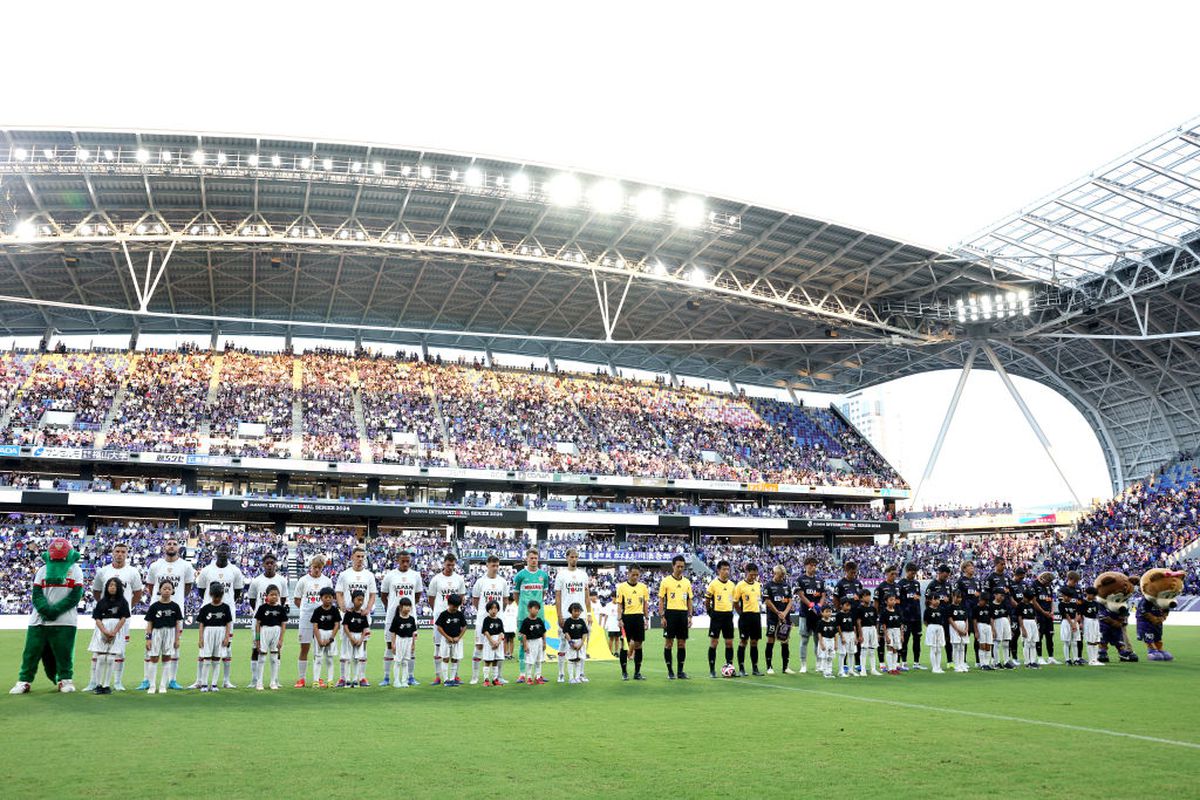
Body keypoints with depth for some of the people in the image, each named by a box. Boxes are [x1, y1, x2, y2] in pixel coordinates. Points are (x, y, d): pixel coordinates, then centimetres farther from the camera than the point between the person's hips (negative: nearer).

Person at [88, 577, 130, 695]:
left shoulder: (123, 602, 5)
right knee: (101, 658, -5)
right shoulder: (101, 602, 8)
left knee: (111, 659, -2)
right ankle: (98, 684, 5)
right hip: (102, 631, 1)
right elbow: (97, 619, 2)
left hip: (117, 631, -1)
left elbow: (123, 619, -1)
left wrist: (113, 632, -11)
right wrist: (105, 632, -12)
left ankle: (106, 685, 3)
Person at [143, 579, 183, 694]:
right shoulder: (154, 606, -3)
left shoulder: (175, 606, 0)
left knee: (167, 659, 6)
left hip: (170, 633, 1)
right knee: (154, 659, 2)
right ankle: (151, 686, 10)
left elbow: (178, 624, 3)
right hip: (156, 633, -1)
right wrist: (148, 638, -6)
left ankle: (163, 686, 13)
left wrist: (177, 639, 0)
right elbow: (149, 623, -1)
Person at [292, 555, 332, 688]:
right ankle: (301, 679, 9)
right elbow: (296, 600, 6)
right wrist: (307, 608, -3)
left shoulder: (327, 581, 6)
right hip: (306, 618, -2)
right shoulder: (303, 580, 1)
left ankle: (318, 678, 15)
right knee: (304, 648, 2)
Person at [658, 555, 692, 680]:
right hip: (671, 613, -4)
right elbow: (661, 600, -1)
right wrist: (662, 616, -9)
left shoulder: (687, 582, 11)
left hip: (683, 614, 4)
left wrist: (690, 616, 6)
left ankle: (681, 670, 12)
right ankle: (669, 670, 7)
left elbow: (689, 600, 15)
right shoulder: (666, 581, -1)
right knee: (669, 642, -1)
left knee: (682, 643, 5)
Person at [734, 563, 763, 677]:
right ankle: (741, 669, 6)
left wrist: (759, 611, 11)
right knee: (743, 642, -1)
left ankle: (755, 668, 15)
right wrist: (742, 614, -8)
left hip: (756, 615, 5)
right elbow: (735, 603, -6)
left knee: (754, 642, 9)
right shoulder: (740, 585, -8)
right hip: (745, 616, -5)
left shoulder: (758, 585, 10)